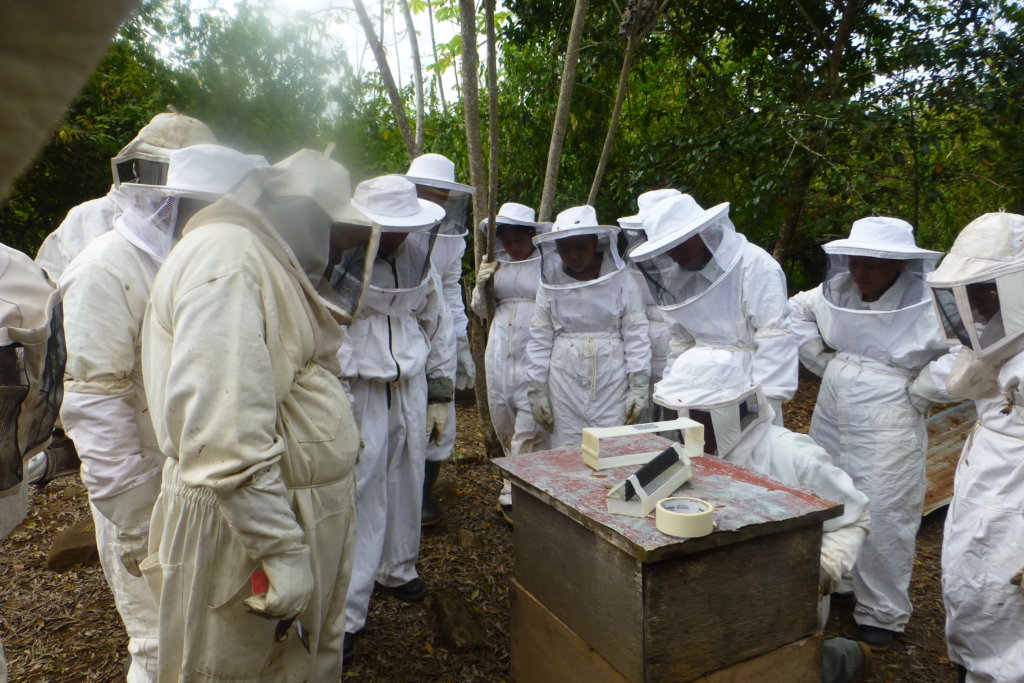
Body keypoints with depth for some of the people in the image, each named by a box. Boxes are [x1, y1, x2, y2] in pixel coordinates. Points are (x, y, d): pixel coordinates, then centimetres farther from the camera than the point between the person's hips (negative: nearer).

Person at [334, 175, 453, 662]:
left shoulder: (418, 259, 4)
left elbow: (439, 329, 12)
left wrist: (439, 397, 11)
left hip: (410, 391, 5)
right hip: (357, 394, -5)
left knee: (406, 484, 15)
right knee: (360, 495, -3)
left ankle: (398, 568, 40)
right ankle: (345, 613, 11)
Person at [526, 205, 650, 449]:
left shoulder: (621, 280, -3)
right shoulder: (550, 284, 1)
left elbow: (636, 336, -2)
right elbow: (539, 340, 4)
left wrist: (639, 387, -4)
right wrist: (536, 391, 3)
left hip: (612, 385, -1)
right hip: (566, 388, 1)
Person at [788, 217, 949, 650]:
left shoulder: (928, 302, -15)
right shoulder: (838, 289, 0)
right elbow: (796, 310, 16)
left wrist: (918, 394, -14)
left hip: (888, 427, -5)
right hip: (830, 416, 6)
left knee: (883, 517, 1)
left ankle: (883, 615, 21)